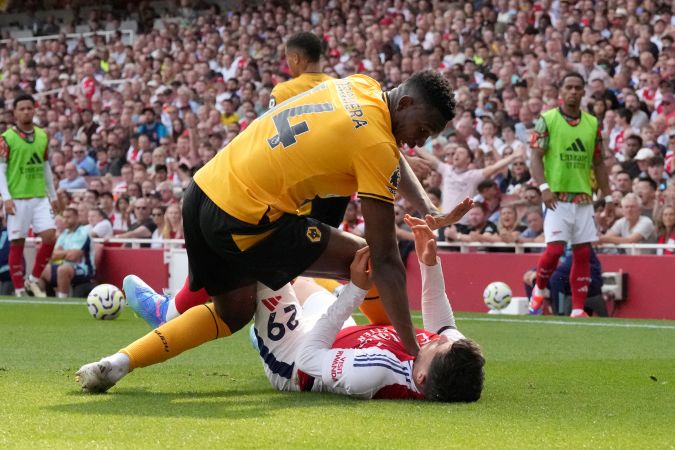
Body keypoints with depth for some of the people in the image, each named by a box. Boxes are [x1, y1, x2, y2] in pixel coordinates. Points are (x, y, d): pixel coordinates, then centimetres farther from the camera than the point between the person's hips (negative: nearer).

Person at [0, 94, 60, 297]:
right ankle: (19, 290, 7)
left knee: (50, 236, -9)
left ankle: (33, 280, 8)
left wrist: (53, 196, 18)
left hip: (40, 197, 4)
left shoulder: (42, 136, 10)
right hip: (17, 199, -4)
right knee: (17, 243, 0)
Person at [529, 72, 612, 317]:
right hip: (556, 197, -4)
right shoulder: (547, 120, -1)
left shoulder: (592, 123, 12)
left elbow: (598, 163, 16)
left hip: (583, 198, 4)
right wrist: (543, 187, -19)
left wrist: (608, 196, 12)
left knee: (583, 252, 2)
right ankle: (539, 290, 12)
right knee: (555, 248, -14)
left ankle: (578, 309, 6)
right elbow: (536, 157, -6)